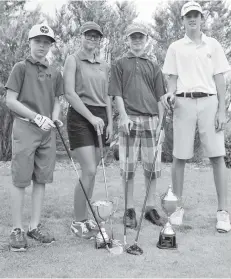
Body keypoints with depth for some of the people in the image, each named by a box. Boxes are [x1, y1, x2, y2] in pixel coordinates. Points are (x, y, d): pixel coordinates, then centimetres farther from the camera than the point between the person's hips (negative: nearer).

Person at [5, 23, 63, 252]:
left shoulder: (54, 73, 14)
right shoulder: (21, 68, 0)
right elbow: (10, 100, -5)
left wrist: (55, 118, -1)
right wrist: (37, 117, -13)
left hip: (47, 130, 5)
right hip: (25, 127, -5)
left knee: (42, 179, 6)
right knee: (20, 180, -3)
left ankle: (35, 226, 16)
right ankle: (17, 230, 5)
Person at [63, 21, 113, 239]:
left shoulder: (104, 66, 16)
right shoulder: (73, 60, 0)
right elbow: (69, 93, -10)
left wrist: (109, 122, 8)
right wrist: (91, 117, -14)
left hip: (100, 118, 6)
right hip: (80, 117, -6)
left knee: (91, 172, 7)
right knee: (89, 171, -12)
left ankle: (85, 217, 18)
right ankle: (78, 222, 0)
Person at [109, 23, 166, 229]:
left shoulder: (154, 66, 15)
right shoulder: (120, 64, 10)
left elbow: (160, 97, 12)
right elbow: (117, 94, 2)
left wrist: (160, 121, 2)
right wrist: (124, 116, -10)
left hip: (151, 119, 2)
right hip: (130, 119, -2)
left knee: (152, 166, 5)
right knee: (128, 167, -1)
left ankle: (151, 208, 15)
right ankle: (130, 210, 8)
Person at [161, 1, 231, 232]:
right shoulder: (175, 48, 12)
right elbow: (172, 78, 10)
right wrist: (170, 94, -12)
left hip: (209, 102, 0)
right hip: (184, 103, 1)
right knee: (179, 157, 1)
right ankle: (178, 207, 12)